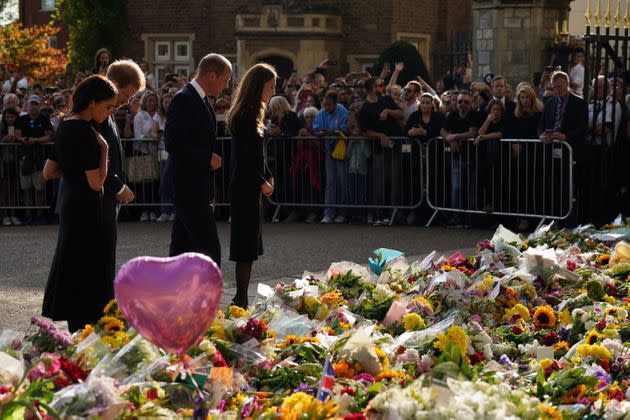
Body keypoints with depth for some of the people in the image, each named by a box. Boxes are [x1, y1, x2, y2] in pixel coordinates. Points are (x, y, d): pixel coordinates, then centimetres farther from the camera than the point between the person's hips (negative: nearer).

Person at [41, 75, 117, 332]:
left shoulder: (65, 127, 8)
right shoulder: (85, 132, -19)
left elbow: (48, 173, 13)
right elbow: (96, 183, -20)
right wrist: (104, 149, -12)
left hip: (70, 205, 9)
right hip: (86, 208, -9)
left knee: (71, 269, 15)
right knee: (86, 272, -3)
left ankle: (75, 333, 22)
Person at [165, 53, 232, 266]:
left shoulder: (201, 102, 17)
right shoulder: (183, 99, -13)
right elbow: (173, 144, -22)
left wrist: (209, 194, 19)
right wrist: (208, 158, -15)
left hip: (197, 188, 10)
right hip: (189, 186, -10)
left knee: (182, 247, 11)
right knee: (209, 249, -10)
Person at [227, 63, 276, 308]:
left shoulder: (248, 114, 14)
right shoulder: (246, 116, -17)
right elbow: (244, 157, -20)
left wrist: (268, 177, 12)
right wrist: (262, 182, -13)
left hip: (248, 186, 10)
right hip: (246, 186, -10)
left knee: (248, 244, 12)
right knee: (247, 244, -7)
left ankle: (241, 299, 16)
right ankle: (241, 299, -3)